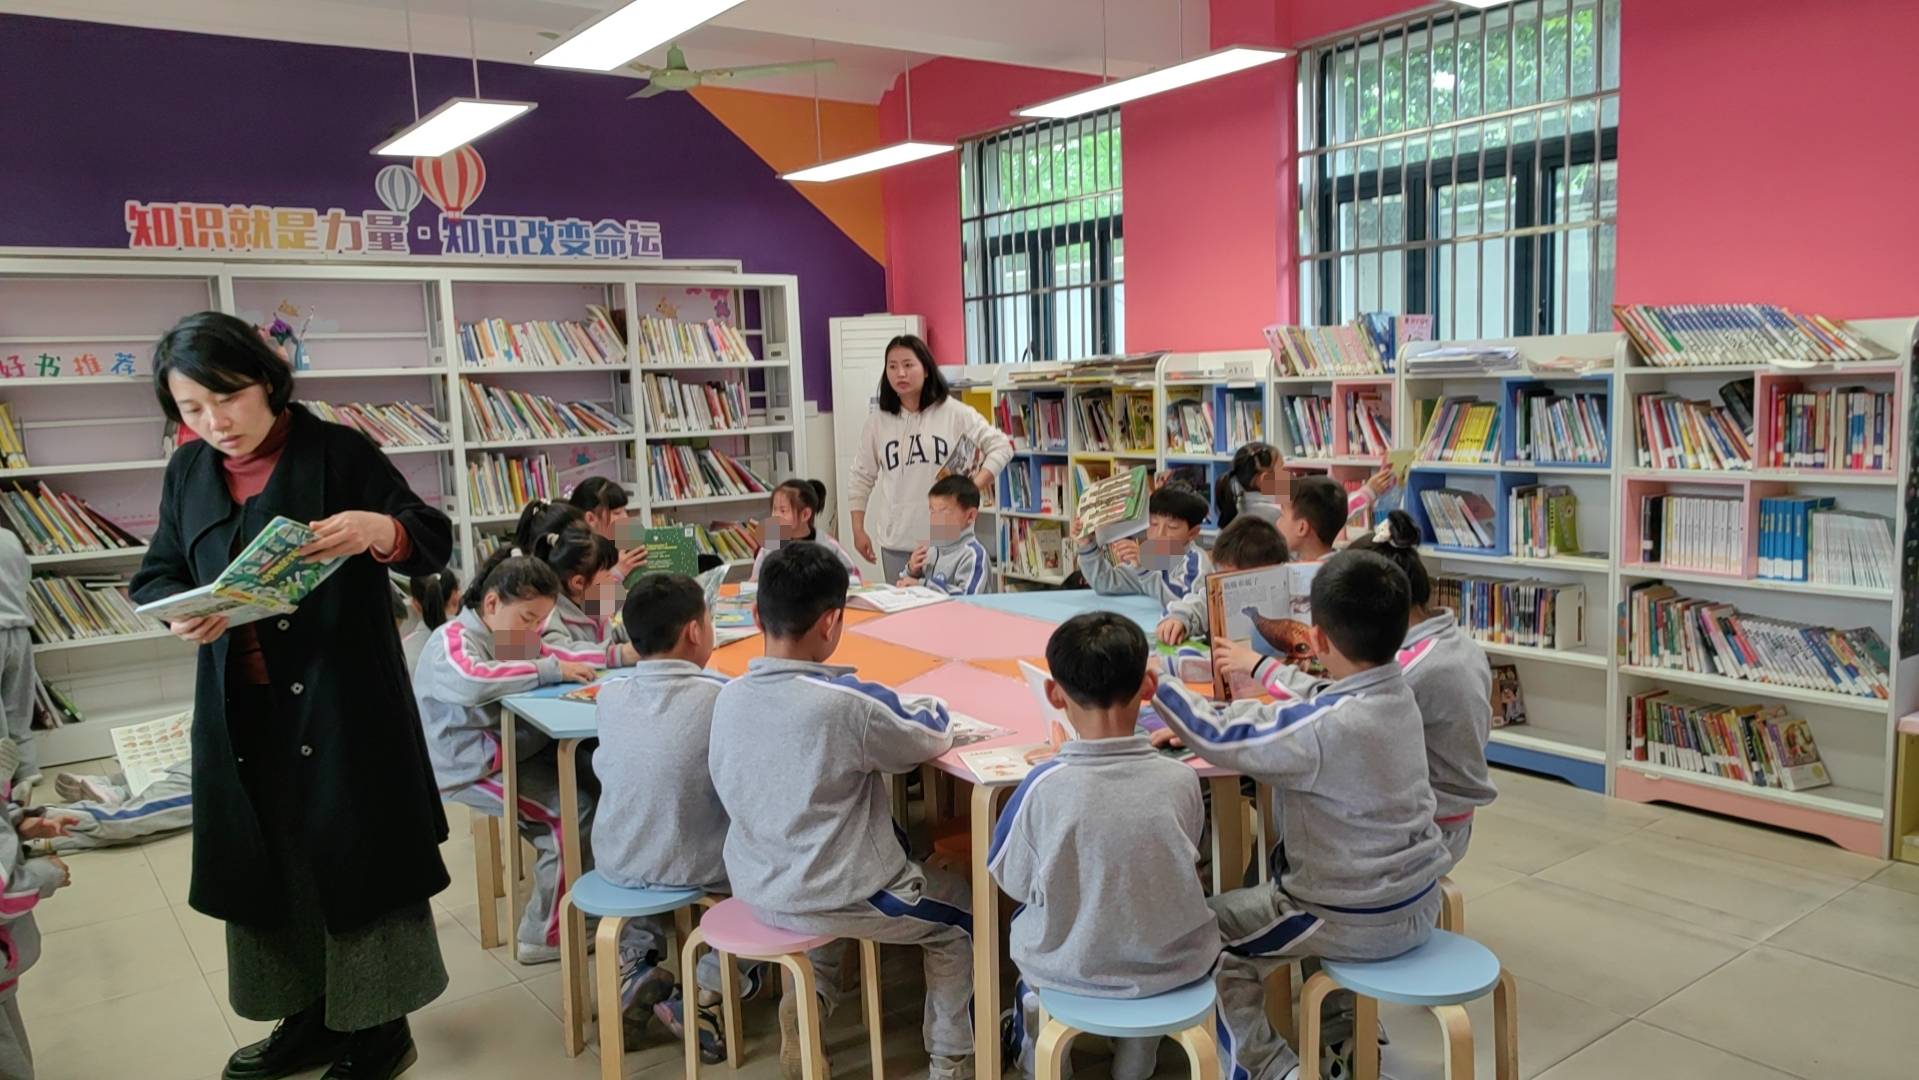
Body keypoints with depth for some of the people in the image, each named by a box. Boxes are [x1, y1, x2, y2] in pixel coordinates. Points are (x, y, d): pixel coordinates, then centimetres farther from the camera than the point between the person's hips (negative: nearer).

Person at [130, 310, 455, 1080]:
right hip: (240, 709, 6)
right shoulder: (188, 473, 9)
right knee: (266, 860, 13)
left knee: (358, 853, 2)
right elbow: (153, 576, 13)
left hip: (344, 702, -5)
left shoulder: (339, 452, -8)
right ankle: (310, 1017, 30)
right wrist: (179, 616, -11)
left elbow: (435, 543, -11)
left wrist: (378, 530, -33)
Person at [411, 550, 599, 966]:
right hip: (470, 769, -9)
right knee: (573, 813, -20)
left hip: (519, 750, 9)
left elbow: (556, 657, 12)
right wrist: (548, 670, -30)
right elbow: (472, 682, -36)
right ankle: (544, 937, -6)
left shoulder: (510, 633, 13)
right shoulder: (452, 641, -16)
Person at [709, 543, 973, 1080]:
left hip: (755, 890, 6)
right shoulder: (851, 703, -25)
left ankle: (806, 998, 19)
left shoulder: (728, 697, -8)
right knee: (958, 911, 20)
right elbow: (936, 736, -10)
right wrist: (932, 708, 13)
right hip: (837, 900, -5)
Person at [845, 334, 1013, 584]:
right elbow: (860, 478, 13)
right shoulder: (877, 421, 6)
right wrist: (858, 530, 9)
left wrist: (975, 487, -12)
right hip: (895, 542, 2)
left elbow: (1001, 447, 0)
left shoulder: (953, 412, -2)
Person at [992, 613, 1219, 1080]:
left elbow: (1013, 882, -10)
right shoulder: (1181, 780, -19)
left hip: (1070, 971, -1)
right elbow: (1185, 862, 0)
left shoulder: (1043, 787, -24)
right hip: (1172, 967, 1)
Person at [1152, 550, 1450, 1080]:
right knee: (1267, 890, 33)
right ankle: (1344, 1029, 40)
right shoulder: (1398, 694, -5)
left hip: (1361, 923, -8)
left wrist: (1156, 686, -7)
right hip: (1417, 903, 8)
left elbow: (1221, 738, -20)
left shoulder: (1325, 725, -30)